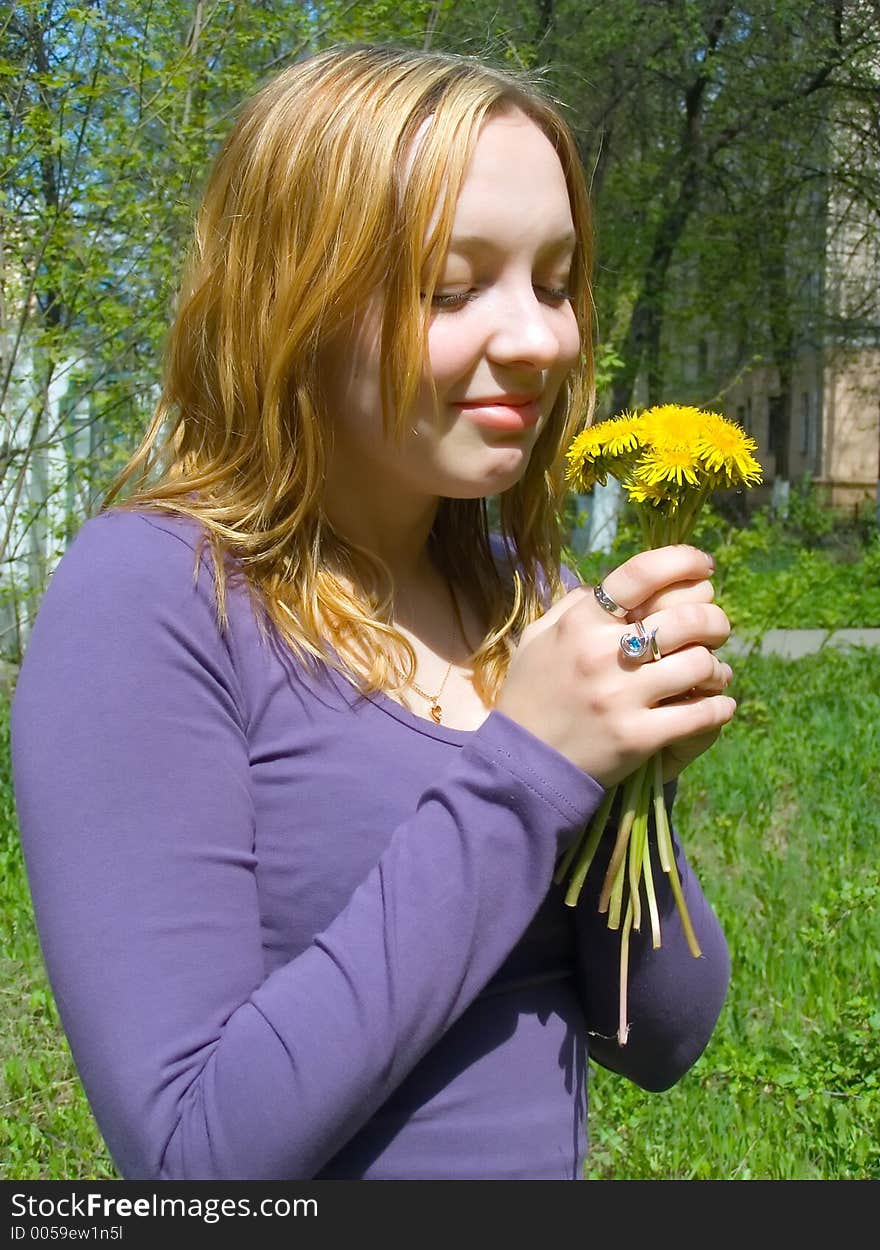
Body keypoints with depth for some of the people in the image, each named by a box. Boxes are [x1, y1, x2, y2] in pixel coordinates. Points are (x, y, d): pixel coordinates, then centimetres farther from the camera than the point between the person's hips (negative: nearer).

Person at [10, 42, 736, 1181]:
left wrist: (631, 772, -19)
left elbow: (659, 1043, -2)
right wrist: (523, 774, -26)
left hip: (548, 1164, 5)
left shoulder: (512, 586, -4)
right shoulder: (150, 596, -21)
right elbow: (191, 1148, -25)